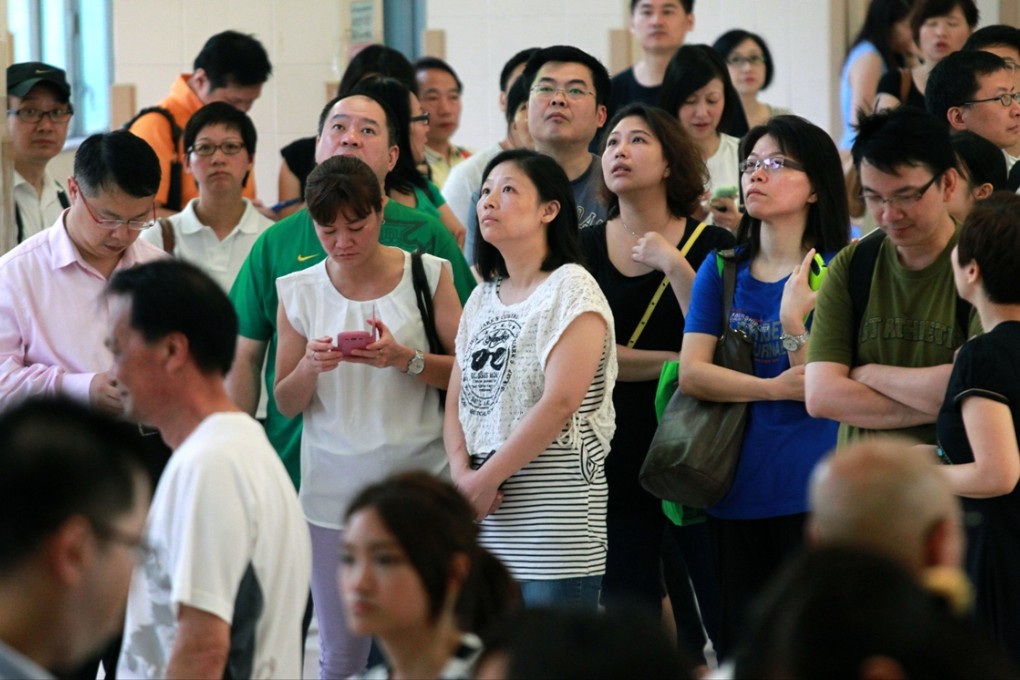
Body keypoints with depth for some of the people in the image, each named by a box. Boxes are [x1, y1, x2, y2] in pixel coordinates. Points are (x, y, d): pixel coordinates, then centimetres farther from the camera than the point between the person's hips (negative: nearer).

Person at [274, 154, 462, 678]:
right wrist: (310, 365, -10)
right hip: (334, 491, 2)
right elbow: (285, 403, 10)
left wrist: (405, 359, -17)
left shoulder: (428, 275, 1)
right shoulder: (298, 292, 6)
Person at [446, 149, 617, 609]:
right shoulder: (481, 300, 17)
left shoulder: (572, 289, -5)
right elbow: (456, 402, 13)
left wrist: (485, 480, -12)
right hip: (483, 519, 7)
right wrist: (462, 473, -6)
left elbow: (560, 402, -14)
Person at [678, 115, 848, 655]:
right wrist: (777, 389, -13)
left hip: (811, 493, -4)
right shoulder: (722, 270, 10)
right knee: (738, 647, 10)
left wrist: (792, 319, -24)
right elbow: (692, 372, -2)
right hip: (734, 490, 4)